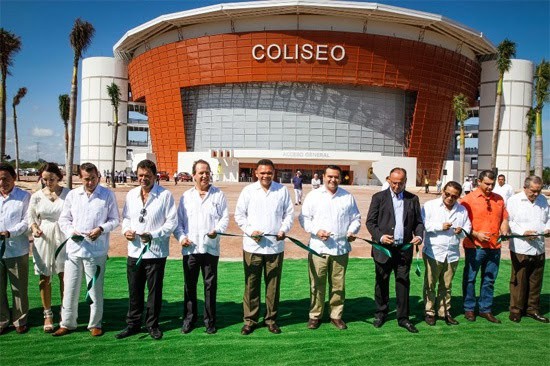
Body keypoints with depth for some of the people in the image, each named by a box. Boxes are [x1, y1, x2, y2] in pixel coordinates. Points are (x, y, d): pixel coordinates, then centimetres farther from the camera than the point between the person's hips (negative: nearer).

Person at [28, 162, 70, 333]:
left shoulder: (68, 194, -3)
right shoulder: (36, 196, 2)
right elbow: (31, 217, 9)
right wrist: (34, 228, -10)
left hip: (63, 238, -2)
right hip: (43, 238, 2)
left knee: (65, 276, 1)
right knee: (44, 278, 8)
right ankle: (47, 315, 22)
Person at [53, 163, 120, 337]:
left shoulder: (107, 195, -2)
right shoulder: (72, 195, 7)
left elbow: (114, 219, 1)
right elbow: (63, 219, 10)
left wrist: (101, 229, -16)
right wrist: (71, 231, -9)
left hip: (97, 250, -3)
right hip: (74, 249, 3)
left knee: (95, 289, 8)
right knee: (70, 288, 10)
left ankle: (95, 324, 23)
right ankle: (67, 324, 25)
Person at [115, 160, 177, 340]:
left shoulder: (165, 195, -7)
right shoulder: (131, 194, 9)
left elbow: (172, 221, -8)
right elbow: (126, 217, 17)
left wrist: (153, 235, -18)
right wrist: (126, 230, -4)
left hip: (156, 251, -4)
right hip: (134, 251, 4)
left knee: (154, 290, 8)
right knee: (134, 290, 13)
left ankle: (152, 325, 22)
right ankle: (133, 324, 26)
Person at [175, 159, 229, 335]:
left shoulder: (219, 195, 4)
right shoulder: (186, 196, 10)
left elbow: (225, 217, 1)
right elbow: (178, 220, 10)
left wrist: (217, 230, -17)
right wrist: (181, 237, -5)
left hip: (211, 248, -1)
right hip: (190, 248, 2)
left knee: (210, 285, 6)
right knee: (189, 285, 10)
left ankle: (210, 320, 19)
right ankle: (189, 318, 24)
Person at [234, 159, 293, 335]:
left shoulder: (282, 190, 5)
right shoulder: (248, 190, 2)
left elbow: (289, 214, 9)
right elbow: (239, 215, 4)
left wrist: (284, 229, -8)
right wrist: (250, 230, -10)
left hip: (275, 246, 1)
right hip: (252, 246, -1)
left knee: (273, 285, 9)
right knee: (251, 285, 5)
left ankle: (271, 319, 23)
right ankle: (250, 319, 17)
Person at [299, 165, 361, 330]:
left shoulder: (348, 197, 8)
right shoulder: (313, 196, 3)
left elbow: (356, 218, 14)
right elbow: (304, 218, 2)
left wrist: (352, 231, -5)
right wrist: (316, 231, -13)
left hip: (341, 248, 2)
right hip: (318, 247, -2)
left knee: (338, 284, 9)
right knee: (317, 284, 4)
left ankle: (336, 315, 24)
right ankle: (315, 315, 19)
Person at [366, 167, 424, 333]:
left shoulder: (413, 199, 9)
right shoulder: (379, 197, 1)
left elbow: (418, 222, 11)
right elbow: (370, 221, -2)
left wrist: (419, 236, -8)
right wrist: (380, 236, -16)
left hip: (404, 248, 2)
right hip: (383, 248, -1)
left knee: (403, 282, 5)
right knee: (382, 282, 10)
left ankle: (403, 317, 15)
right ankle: (381, 313, 25)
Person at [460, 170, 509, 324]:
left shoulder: (499, 199, 10)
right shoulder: (468, 199, -6)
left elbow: (504, 218, 18)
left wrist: (504, 230, -2)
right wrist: (476, 234, -17)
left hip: (494, 247, 5)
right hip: (474, 246, -5)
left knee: (489, 280, 12)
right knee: (470, 278, 6)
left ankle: (485, 309, 25)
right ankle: (469, 308, 19)